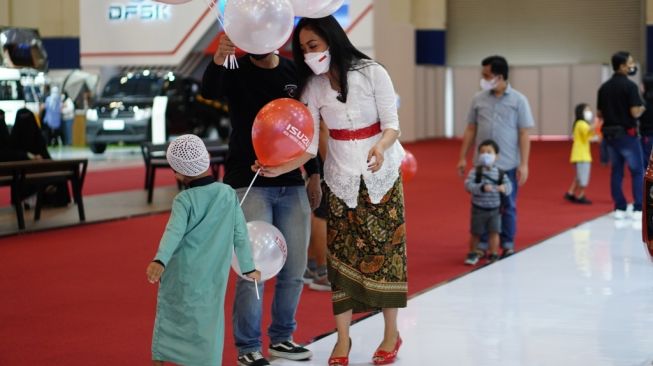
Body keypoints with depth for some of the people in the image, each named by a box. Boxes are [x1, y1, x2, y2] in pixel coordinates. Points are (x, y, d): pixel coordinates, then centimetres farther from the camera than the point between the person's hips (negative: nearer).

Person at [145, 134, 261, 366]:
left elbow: (174, 232, -26)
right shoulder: (228, 194, 0)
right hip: (213, 277, 2)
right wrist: (248, 267, 15)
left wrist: (159, 261, -38)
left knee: (169, 319, 13)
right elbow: (240, 234, 5)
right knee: (207, 325, 8)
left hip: (180, 275, -2)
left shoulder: (184, 201, -10)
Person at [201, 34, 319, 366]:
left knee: (294, 268, 10)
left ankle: (281, 338, 27)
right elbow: (209, 91, -26)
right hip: (248, 183, -4)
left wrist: (314, 175, 11)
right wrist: (217, 60, -45)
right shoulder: (236, 71, -4)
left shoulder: (295, 72, 8)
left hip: (292, 184, 5)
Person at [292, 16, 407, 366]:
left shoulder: (372, 73, -14)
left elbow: (392, 125, -13)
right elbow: (308, 143, -10)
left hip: (381, 175, -2)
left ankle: (391, 334, 13)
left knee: (385, 249, 1)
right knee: (341, 254, 1)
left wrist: (381, 147, -35)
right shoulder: (313, 87, -6)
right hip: (340, 177, 3)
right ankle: (343, 338, 9)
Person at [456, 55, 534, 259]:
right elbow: (471, 130, 10)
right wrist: (462, 158, 7)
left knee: (508, 206, 7)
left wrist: (524, 164, -8)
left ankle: (507, 244, 18)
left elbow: (524, 134, -3)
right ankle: (482, 244, 14)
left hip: (509, 165, -2)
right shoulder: (479, 99, 5)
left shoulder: (518, 100, -2)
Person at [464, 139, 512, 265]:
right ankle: (473, 254, 25)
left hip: (495, 209, 1)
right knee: (476, 233, 8)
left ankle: (493, 255, 17)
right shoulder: (475, 172, -11)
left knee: (494, 232, 2)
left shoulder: (500, 173, -4)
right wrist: (482, 188, -34)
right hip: (478, 209, -1)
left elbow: (508, 185, -4)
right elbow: (468, 185, -20)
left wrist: (504, 188, -28)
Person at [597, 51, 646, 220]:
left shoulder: (604, 87, 6)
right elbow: (635, 112, -20)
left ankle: (619, 208, 11)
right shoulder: (630, 86, -15)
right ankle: (638, 209, 1)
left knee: (616, 171, 11)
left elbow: (599, 114, 9)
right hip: (627, 134, -6)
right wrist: (642, 107, 0)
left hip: (610, 134, 6)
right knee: (637, 171, 4)